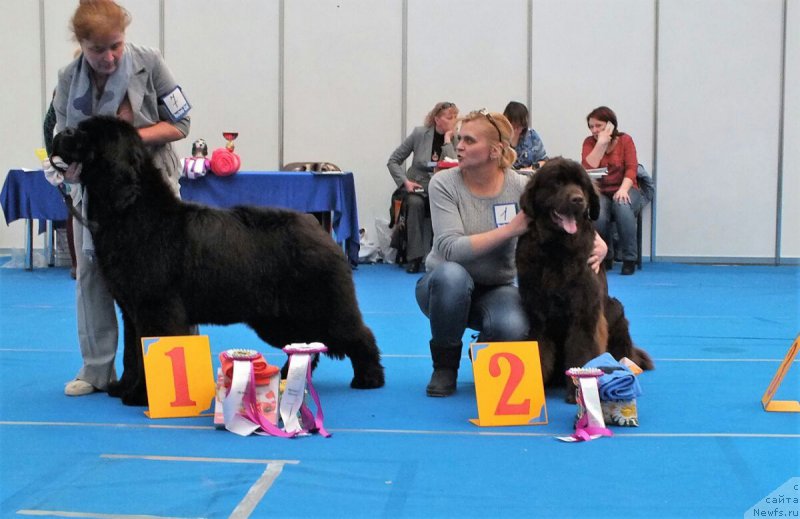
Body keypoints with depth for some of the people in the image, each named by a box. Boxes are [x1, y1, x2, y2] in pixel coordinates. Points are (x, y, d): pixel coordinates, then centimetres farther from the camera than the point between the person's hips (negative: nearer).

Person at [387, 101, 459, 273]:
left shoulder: (455, 139, -1)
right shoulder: (420, 134, -3)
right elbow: (393, 161, 2)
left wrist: (447, 140, -15)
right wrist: (405, 182, -13)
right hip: (417, 187, -1)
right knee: (415, 203, -34)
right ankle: (414, 257, -29)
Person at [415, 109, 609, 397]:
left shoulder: (520, 186, -9)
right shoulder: (444, 184, -15)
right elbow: (451, 249, -26)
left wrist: (596, 242, -25)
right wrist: (511, 228, -32)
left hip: (497, 289, 1)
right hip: (444, 287, -1)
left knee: (512, 329, -34)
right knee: (451, 274, -38)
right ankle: (444, 365, -12)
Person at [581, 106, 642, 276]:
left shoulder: (625, 140, 2)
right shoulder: (589, 142, 5)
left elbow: (631, 168, -8)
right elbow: (588, 167, -11)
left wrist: (623, 189, -25)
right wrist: (601, 143, -15)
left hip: (623, 189, -1)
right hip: (600, 192, 1)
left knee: (623, 206, -37)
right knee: (597, 215, -33)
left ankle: (629, 259, -24)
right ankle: (605, 257, -5)